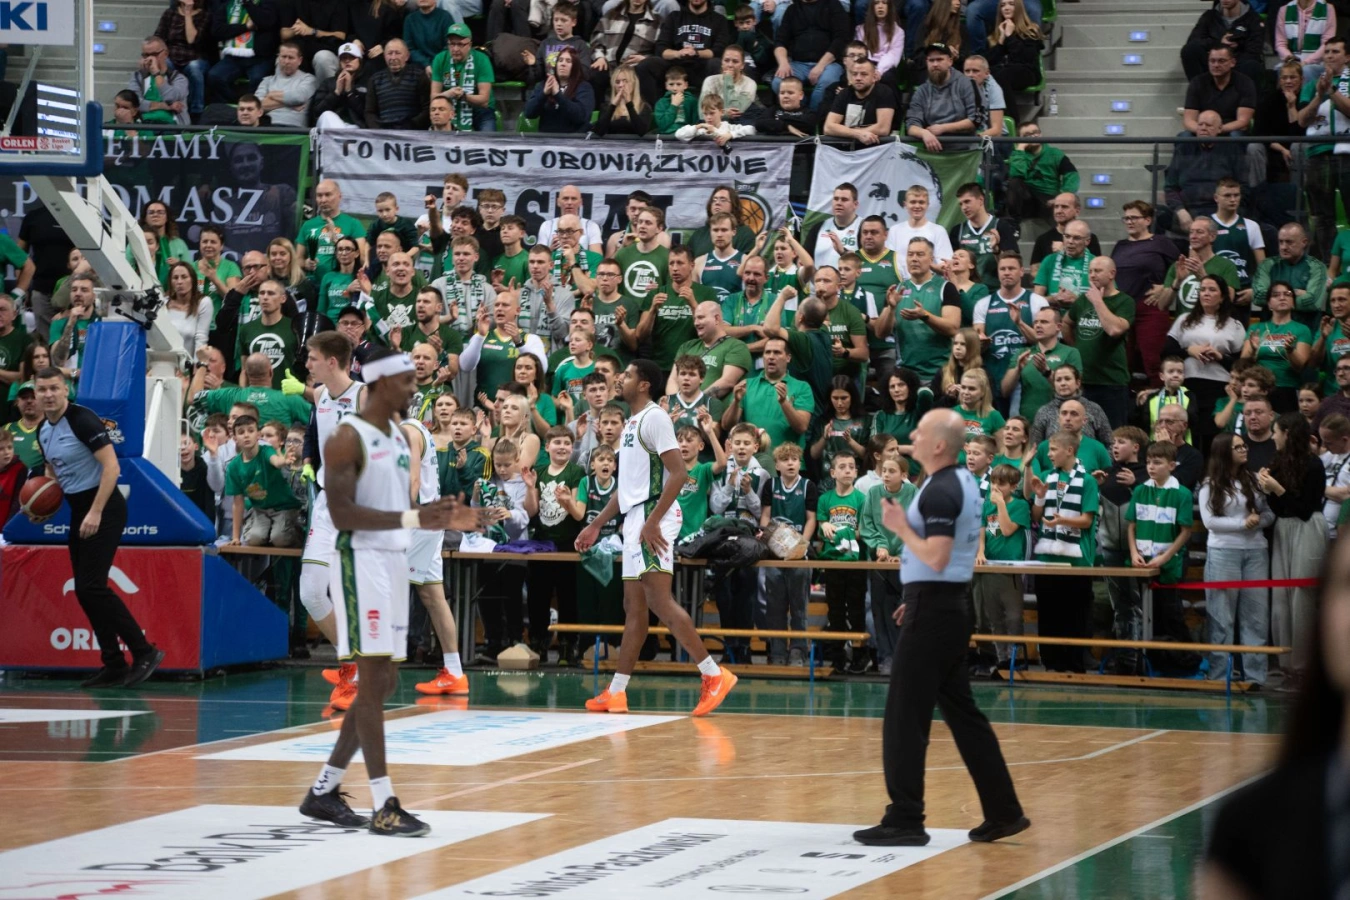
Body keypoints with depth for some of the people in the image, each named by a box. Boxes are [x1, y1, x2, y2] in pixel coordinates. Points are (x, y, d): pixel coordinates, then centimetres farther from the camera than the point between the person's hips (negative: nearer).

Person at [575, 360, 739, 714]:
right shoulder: (632, 424, 20)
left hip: (653, 517, -10)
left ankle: (714, 675, -18)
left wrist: (653, 521, -24)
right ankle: (616, 692, 12)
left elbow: (677, 473, -18)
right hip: (635, 518, 10)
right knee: (634, 606, 10)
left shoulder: (654, 418, -10)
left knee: (658, 599, -17)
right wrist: (596, 525, 26)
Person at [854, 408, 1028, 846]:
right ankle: (1003, 811, 15)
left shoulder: (939, 492, -18)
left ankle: (905, 819, -1)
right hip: (951, 604, 10)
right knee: (962, 711, 13)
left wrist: (902, 528, -13)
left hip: (931, 612, -10)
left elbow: (936, 558, -25)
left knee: (905, 716, -4)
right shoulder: (964, 482, 12)